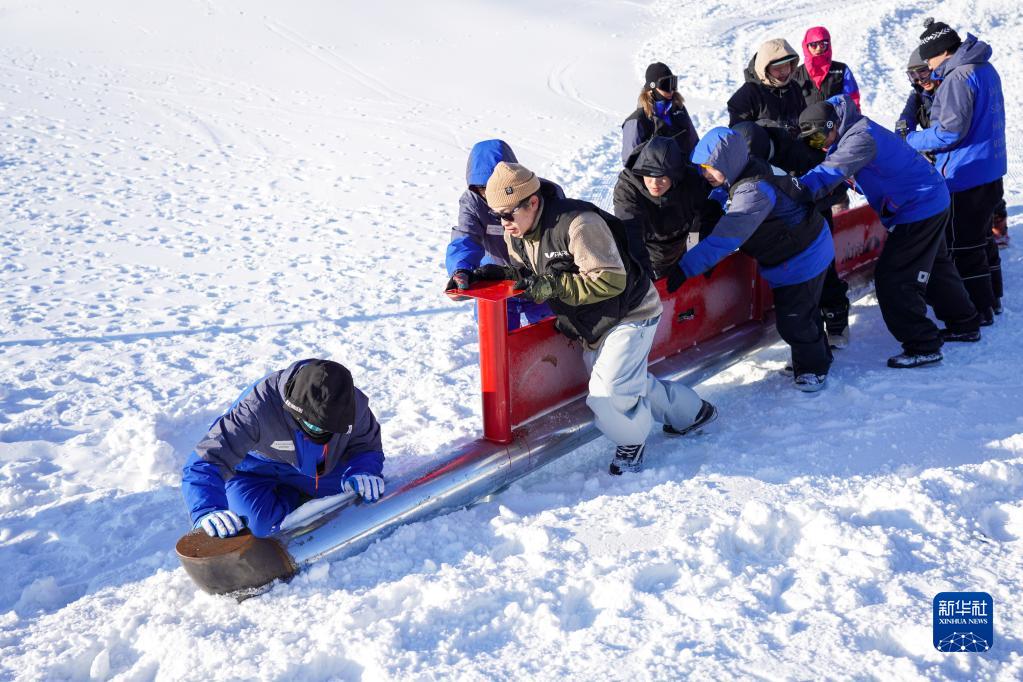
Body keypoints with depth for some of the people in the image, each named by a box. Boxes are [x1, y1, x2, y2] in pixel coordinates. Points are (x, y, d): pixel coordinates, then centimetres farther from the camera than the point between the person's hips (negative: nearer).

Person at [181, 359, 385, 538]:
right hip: (257, 469, -3)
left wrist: (363, 472, -34)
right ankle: (296, 497, 5)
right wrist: (207, 512, -61)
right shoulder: (257, 409, -42)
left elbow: (366, 445, -10)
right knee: (257, 524, -29)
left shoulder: (354, 404, -28)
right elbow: (206, 461, -44)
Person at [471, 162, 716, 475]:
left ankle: (632, 440, 19)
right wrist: (503, 273, -12)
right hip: (593, 323, 9)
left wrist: (553, 286, -36)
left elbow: (610, 280, -34)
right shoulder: (516, 234, -6)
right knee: (629, 380, 21)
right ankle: (690, 410, 43)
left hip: (630, 313, -9)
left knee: (609, 391, -13)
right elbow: (528, 271, 9)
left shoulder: (577, 223, -33)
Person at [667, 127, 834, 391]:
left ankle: (813, 368, 22)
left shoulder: (754, 191, -35)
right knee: (803, 310, 24)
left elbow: (726, 238, -42)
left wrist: (684, 268, -44)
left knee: (792, 319, 0)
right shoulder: (748, 173, -5)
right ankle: (817, 356, 43)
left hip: (801, 260, -10)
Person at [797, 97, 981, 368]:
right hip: (934, 203, 11)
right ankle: (965, 325, 42)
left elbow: (830, 173, -38)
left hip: (919, 210, -11)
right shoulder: (855, 131, 7)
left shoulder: (861, 138, -25)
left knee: (892, 279, -9)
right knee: (935, 267, 26)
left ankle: (923, 347, -3)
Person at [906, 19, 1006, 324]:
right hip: (990, 170, 10)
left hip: (966, 174, -10)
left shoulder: (957, 77, -21)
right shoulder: (985, 69, 11)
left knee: (965, 245, 0)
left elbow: (950, 131, -24)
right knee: (982, 235, 22)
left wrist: (911, 140, -12)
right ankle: (991, 297, 34)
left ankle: (978, 311, 8)